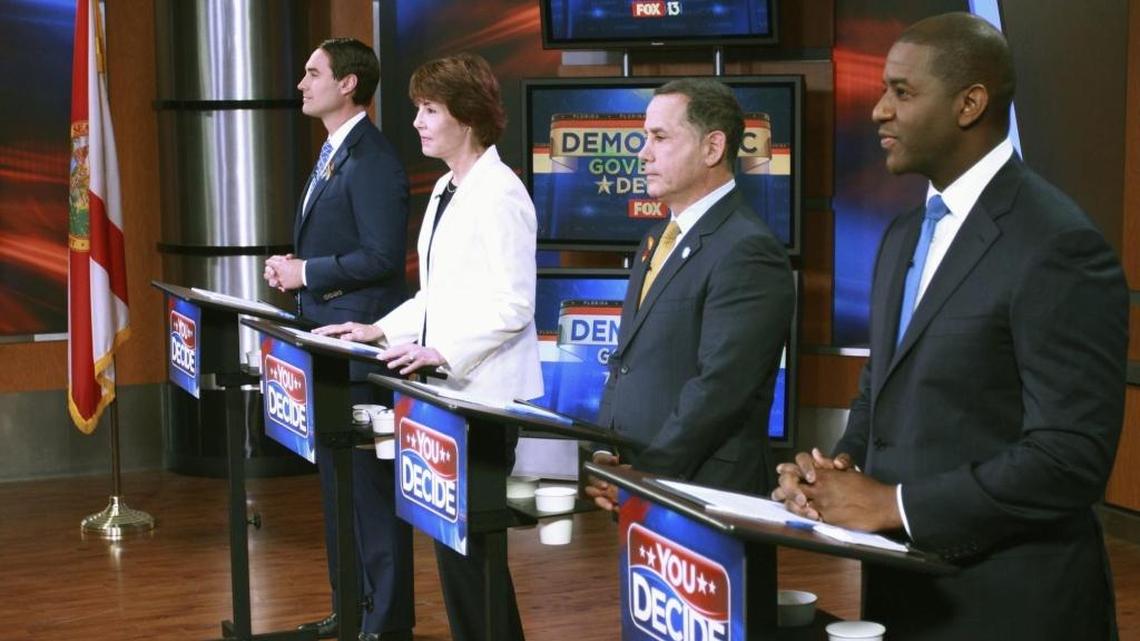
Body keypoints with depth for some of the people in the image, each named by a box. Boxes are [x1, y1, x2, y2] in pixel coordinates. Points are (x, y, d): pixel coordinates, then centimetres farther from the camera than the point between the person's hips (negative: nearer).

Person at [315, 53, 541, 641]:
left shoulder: (499, 194, -14)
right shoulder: (446, 189, 14)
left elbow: (514, 304, -19)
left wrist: (442, 351, -23)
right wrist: (381, 330, 12)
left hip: (486, 392, -9)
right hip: (449, 387, 9)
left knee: (464, 537, -2)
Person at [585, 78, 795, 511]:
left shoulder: (748, 251, -15)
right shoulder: (658, 240, 15)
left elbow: (718, 390, -21)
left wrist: (641, 478, -18)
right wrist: (603, 455, 2)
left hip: (701, 492, -7)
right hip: (631, 490, 8)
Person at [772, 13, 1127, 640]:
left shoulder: (1058, 246, -17)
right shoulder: (904, 236, 10)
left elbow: (1070, 455, -22)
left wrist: (893, 504, -19)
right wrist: (840, 467, -3)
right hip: (904, 589, 8)